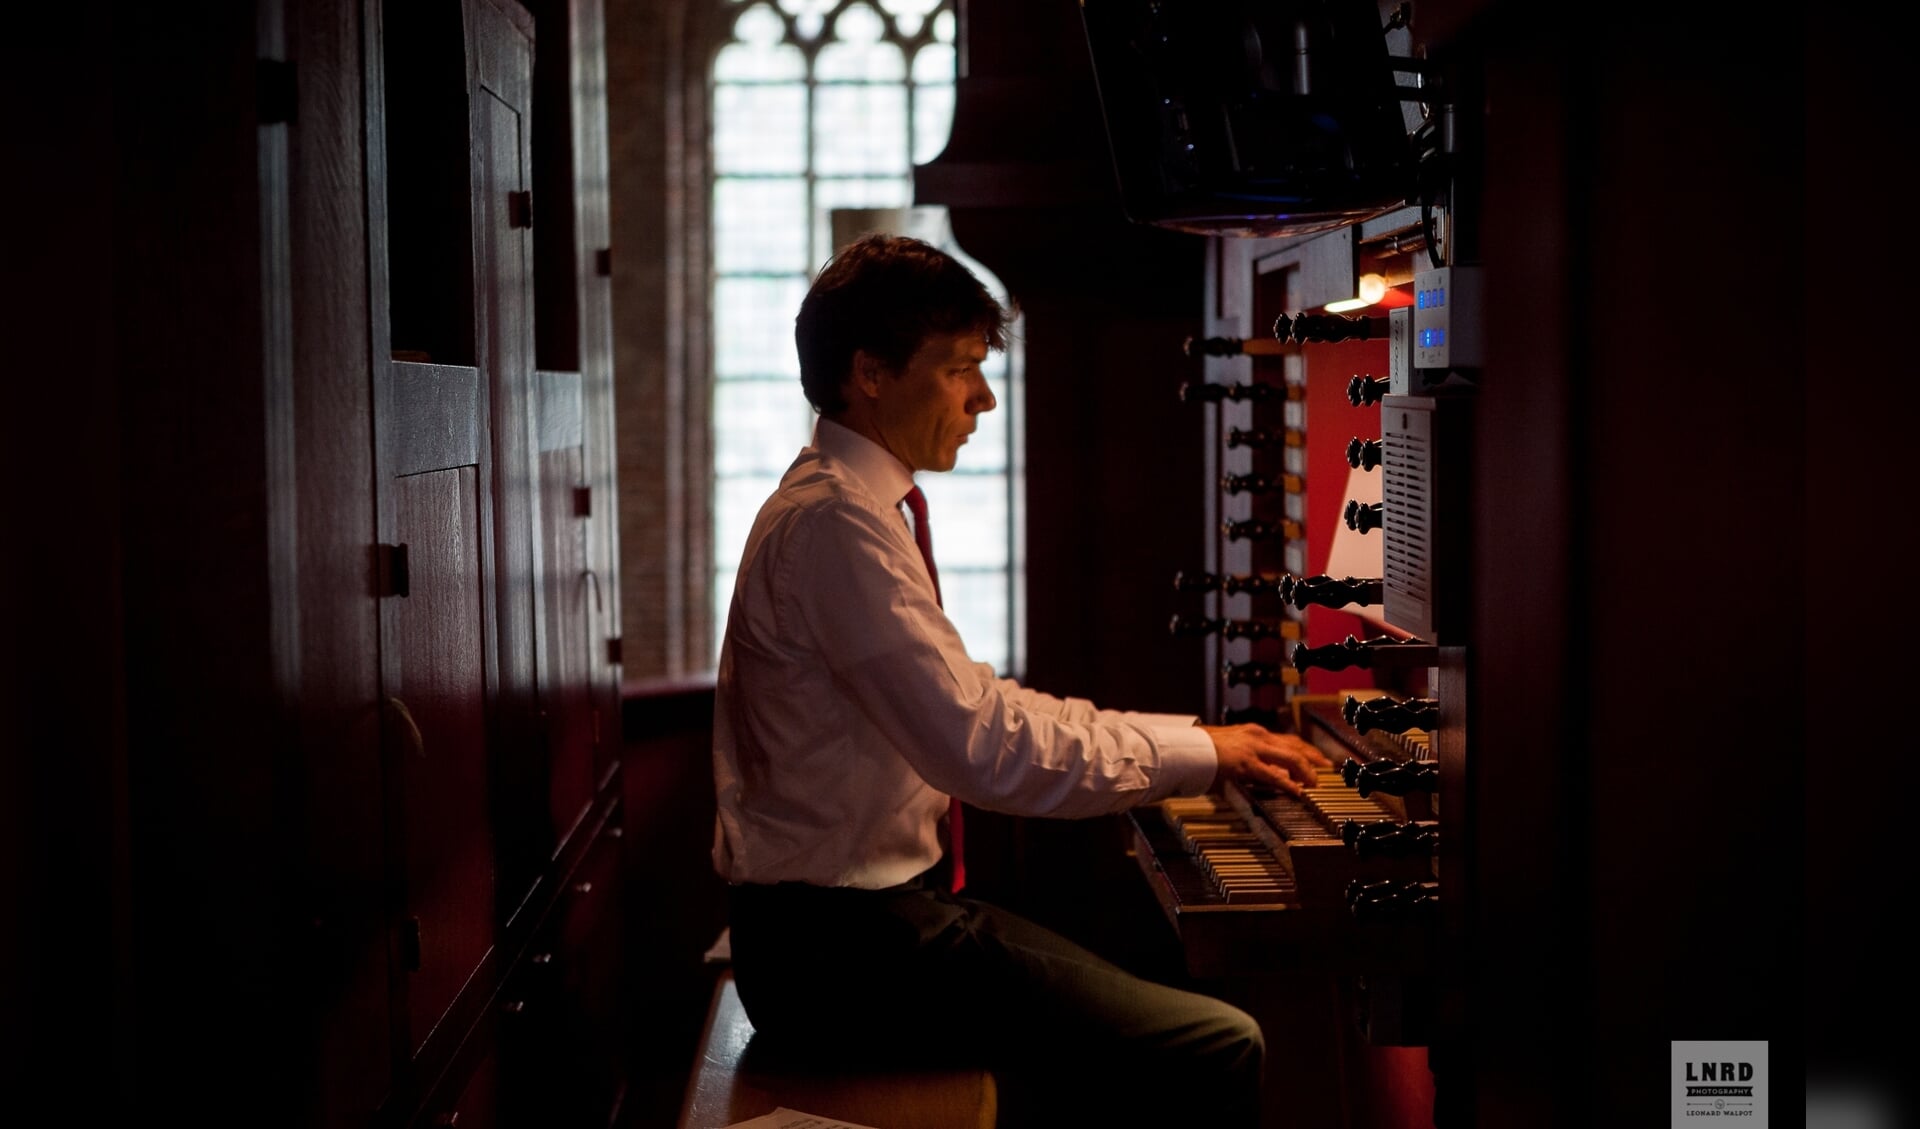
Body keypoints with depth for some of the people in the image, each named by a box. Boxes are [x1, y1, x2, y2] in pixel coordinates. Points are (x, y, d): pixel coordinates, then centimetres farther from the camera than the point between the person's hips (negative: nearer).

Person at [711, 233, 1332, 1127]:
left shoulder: (848, 502, 14)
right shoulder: (834, 520, -18)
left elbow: (968, 703, 17)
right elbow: (983, 749, -25)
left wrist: (1185, 736, 9)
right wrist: (1195, 752, -15)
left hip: (860, 910, 11)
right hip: (839, 944, -11)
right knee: (1217, 1049, -15)